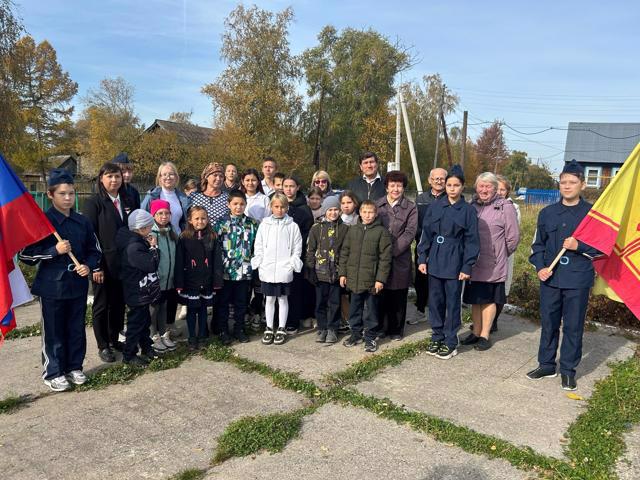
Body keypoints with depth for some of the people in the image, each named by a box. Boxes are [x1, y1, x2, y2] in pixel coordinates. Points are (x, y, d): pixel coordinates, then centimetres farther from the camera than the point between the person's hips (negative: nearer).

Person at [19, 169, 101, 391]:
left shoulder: (82, 222, 4)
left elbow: (94, 250, 12)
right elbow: (25, 254, -8)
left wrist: (88, 266, -6)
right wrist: (54, 250, -19)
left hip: (78, 285, 4)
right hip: (52, 287, -4)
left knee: (77, 329, 13)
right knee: (54, 331, 7)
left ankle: (74, 367, 29)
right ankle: (53, 373, 21)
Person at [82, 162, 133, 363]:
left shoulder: (126, 201, 9)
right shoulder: (93, 202, -7)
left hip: (123, 263, 5)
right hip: (103, 264, -5)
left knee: (118, 303, 14)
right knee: (101, 305, 8)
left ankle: (114, 339, 30)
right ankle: (103, 346, 19)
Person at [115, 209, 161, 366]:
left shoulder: (138, 241, 7)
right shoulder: (133, 246, -24)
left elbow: (150, 262, 13)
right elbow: (151, 264, -27)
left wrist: (150, 246, -1)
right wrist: (153, 246, -16)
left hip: (143, 292, 10)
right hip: (137, 293, -10)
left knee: (145, 320, 21)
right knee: (136, 323, 1)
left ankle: (146, 348, 35)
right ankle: (129, 355, 13)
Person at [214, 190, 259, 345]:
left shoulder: (252, 224, 3)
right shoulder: (221, 223, -4)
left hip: (244, 271, 2)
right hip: (225, 270, -2)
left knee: (241, 302, 12)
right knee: (223, 302, 9)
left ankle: (239, 329, 26)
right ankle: (223, 331, 22)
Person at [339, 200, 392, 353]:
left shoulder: (382, 231, -6)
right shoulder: (352, 230, 6)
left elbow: (385, 257, -8)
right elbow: (344, 252, 10)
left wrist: (381, 279, -12)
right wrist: (342, 273, 6)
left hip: (372, 280, -4)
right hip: (354, 279, 4)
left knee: (371, 310, 8)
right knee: (355, 308, 15)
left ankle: (370, 337, 20)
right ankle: (356, 333, 30)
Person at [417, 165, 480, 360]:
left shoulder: (468, 210, -3)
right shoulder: (435, 206, 2)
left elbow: (471, 241, -3)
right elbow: (426, 233, 5)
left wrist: (467, 267, -7)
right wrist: (422, 258, 0)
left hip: (454, 263, -2)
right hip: (435, 261, 3)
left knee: (452, 303, 5)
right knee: (435, 301, 10)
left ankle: (450, 342, 17)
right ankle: (437, 337, 25)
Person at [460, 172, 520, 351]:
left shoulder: (505, 207, -10)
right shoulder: (472, 205, 6)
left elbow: (513, 237, -7)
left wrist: (500, 255, 2)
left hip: (492, 265, -5)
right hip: (473, 263, 5)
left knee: (489, 300, 8)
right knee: (475, 299, 14)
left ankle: (485, 335, 20)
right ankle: (476, 332, 28)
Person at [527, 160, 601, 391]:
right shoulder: (547, 213, 6)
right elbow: (538, 244, 12)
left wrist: (579, 246, -16)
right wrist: (539, 267, -2)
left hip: (578, 280, -3)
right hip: (550, 278, 3)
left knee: (573, 326, 6)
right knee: (548, 323, 11)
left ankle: (568, 370, 21)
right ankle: (546, 364, 26)